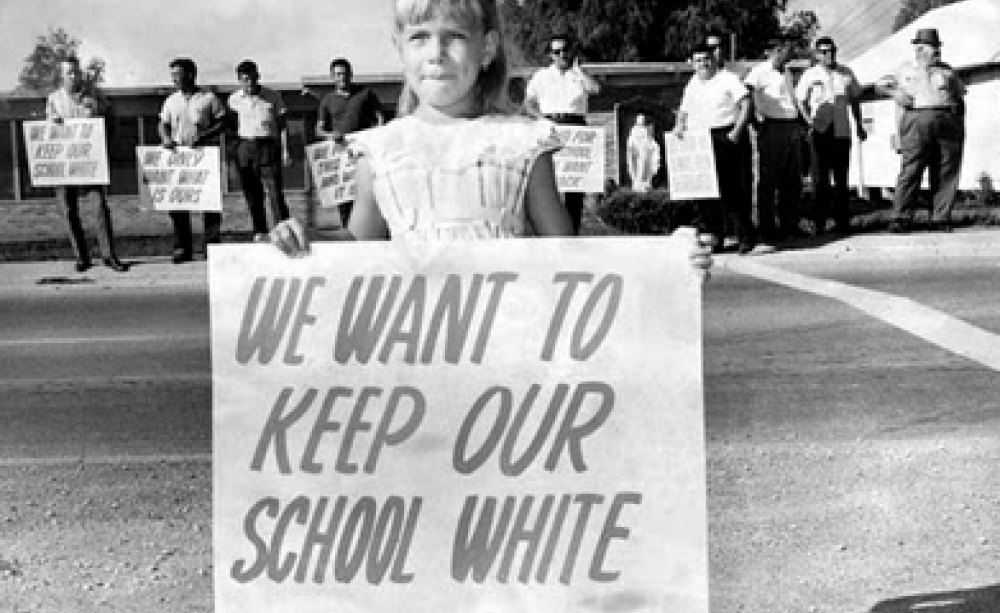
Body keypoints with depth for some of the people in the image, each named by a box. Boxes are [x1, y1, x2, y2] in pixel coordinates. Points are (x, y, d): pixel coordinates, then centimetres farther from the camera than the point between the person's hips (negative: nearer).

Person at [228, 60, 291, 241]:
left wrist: (284, 150, -6)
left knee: (275, 191, -12)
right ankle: (260, 232, 16)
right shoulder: (234, 99, 6)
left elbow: (281, 124, 1)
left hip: (268, 146, -3)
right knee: (252, 194, 6)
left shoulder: (273, 97, -2)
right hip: (245, 147, 3)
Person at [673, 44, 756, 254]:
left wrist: (738, 130, -20)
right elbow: (683, 111, 26)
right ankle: (715, 234, 13)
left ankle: (746, 236, -3)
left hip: (726, 139, -6)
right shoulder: (692, 85, 18)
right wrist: (679, 127, 5)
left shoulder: (727, 79, 0)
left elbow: (746, 103, -9)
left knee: (730, 188, -10)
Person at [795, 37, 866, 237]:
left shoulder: (846, 74, 10)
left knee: (841, 180, 5)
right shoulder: (810, 75, 2)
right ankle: (819, 222, 6)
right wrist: (809, 120, -10)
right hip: (819, 132, -2)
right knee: (820, 179, 0)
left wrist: (859, 125, 16)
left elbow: (855, 100, 18)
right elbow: (801, 100, 5)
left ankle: (842, 222, 9)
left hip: (841, 132, 2)